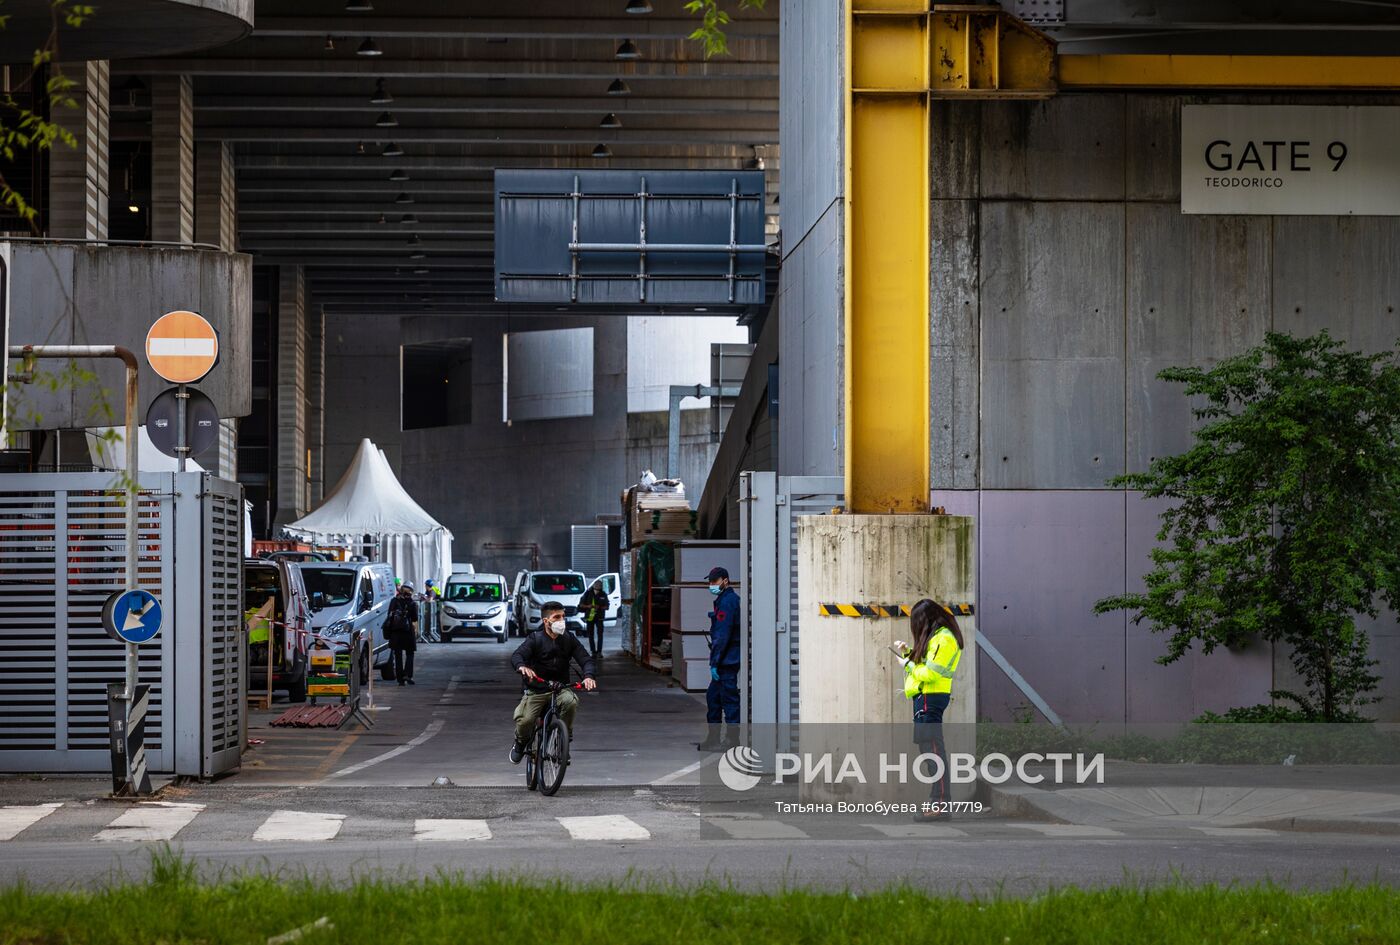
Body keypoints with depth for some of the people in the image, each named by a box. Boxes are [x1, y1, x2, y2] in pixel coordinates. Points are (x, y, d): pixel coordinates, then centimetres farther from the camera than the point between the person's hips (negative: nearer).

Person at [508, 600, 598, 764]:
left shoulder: (569, 639, 3)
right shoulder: (535, 639, -6)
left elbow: (585, 658, -3)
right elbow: (517, 655, -19)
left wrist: (588, 675, -26)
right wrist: (522, 667, -44)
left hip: (560, 688, 2)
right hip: (536, 690, -2)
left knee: (571, 701, -32)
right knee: (525, 720, -22)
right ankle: (521, 743, 15)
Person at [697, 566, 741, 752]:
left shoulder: (726, 602, -16)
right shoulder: (732, 599, 17)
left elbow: (722, 636, -21)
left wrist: (714, 663, -19)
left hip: (727, 660, -11)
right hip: (729, 660, 11)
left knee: (729, 699, -6)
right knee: (713, 697, 16)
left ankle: (732, 740, -2)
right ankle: (713, 738, 22)